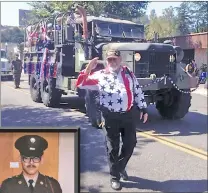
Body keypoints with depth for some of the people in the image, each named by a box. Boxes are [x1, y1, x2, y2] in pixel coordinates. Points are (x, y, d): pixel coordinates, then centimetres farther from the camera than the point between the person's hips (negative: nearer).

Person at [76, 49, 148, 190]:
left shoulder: (128, 73, 8)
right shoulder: (99, 76, 1)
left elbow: (138, 91, 10)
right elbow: (80, 84, -6)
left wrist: (143, 109, 8)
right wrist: (88, 69, -18)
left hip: (129, 114, 2)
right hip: (110, 117, -2)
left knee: (130, 143, 11)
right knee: (112, 148, 5)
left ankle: (121, 167, 38)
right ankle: (115, 177, 22)